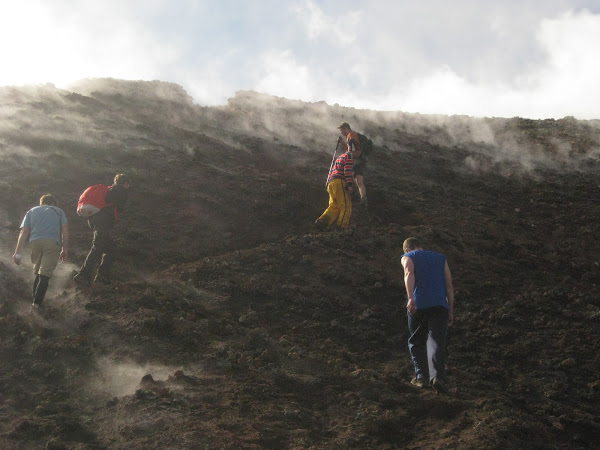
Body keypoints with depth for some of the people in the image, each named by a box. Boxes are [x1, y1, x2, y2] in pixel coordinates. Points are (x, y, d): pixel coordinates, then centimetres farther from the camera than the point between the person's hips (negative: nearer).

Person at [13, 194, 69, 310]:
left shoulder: (31, 212, 27)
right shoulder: (58, 211, 25)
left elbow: (24, 232, 15)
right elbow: (65, 231, 11)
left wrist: (17, 253, 10)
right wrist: (65, 250, 14)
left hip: (35, 241, 2)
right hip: (53, 242, -2)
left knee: (37, 272, 19)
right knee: (45, 274, -6)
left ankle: (35, 299, 17)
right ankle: (37, 302, -16)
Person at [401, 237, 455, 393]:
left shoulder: (408, 257, 14)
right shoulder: (440, 258, 24)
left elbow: (409, 274, -10)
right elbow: (449, 286, 16)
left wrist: (411, 298, -22)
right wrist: (451, 311, 16)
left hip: (418, 304, -2)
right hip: (440, 304, 2)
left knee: (416, 342, 15)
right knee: (437, 342, -4)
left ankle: (421, 375, 10)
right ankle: (438, 375, -23)